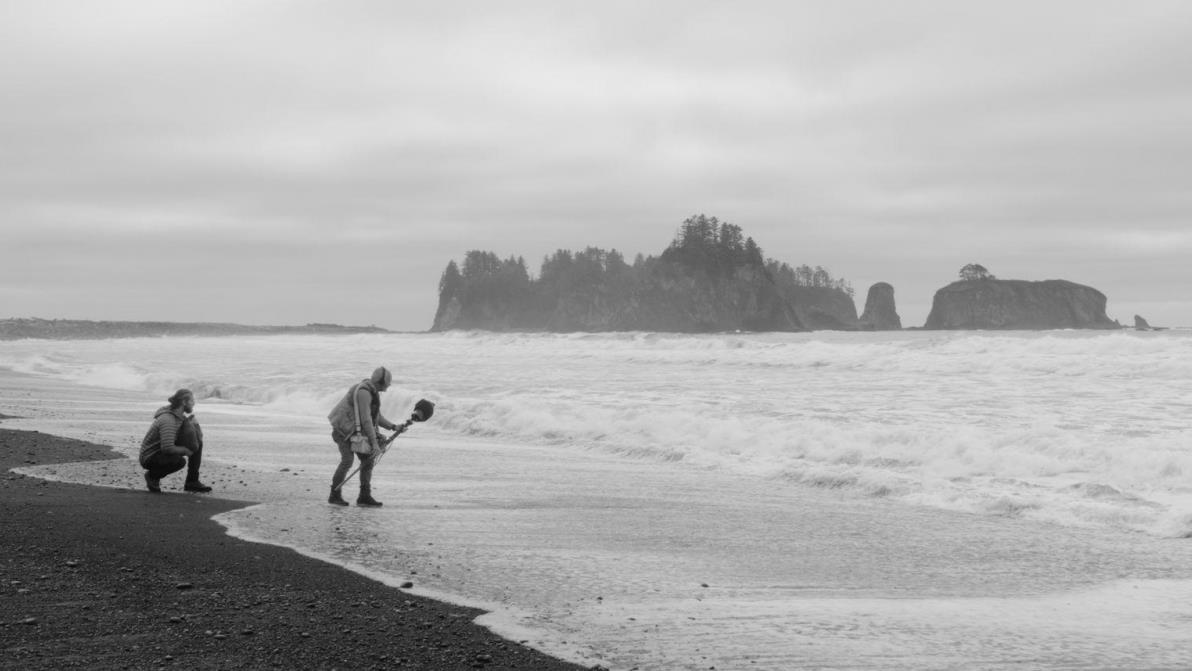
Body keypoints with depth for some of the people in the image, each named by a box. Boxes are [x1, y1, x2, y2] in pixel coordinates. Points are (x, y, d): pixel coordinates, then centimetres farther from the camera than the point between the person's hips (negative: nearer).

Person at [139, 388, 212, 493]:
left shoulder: (180, 416, 1)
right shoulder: (168, 420, -28)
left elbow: (199, 436, 7)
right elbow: (167, 448, -37)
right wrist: (186, 450, -20)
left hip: (163, 453, 9)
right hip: (150, 459, -9)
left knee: (198, 443, 3)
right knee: (180, 461, -35)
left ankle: (192, 482, 6)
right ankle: (152, 475, -7)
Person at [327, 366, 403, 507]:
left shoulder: (373, 391, 7)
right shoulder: (363, 392, -25)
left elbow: (376, 416, 13)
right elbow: (366, 419, -28)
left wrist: (393, 427, 1)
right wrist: (374, 443, -28)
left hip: (355, 430, 9)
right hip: (344, 428, -9)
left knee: (368, 460, 2)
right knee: (347, 461, -15)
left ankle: (364, 496, 4)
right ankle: (335, 495, -1)